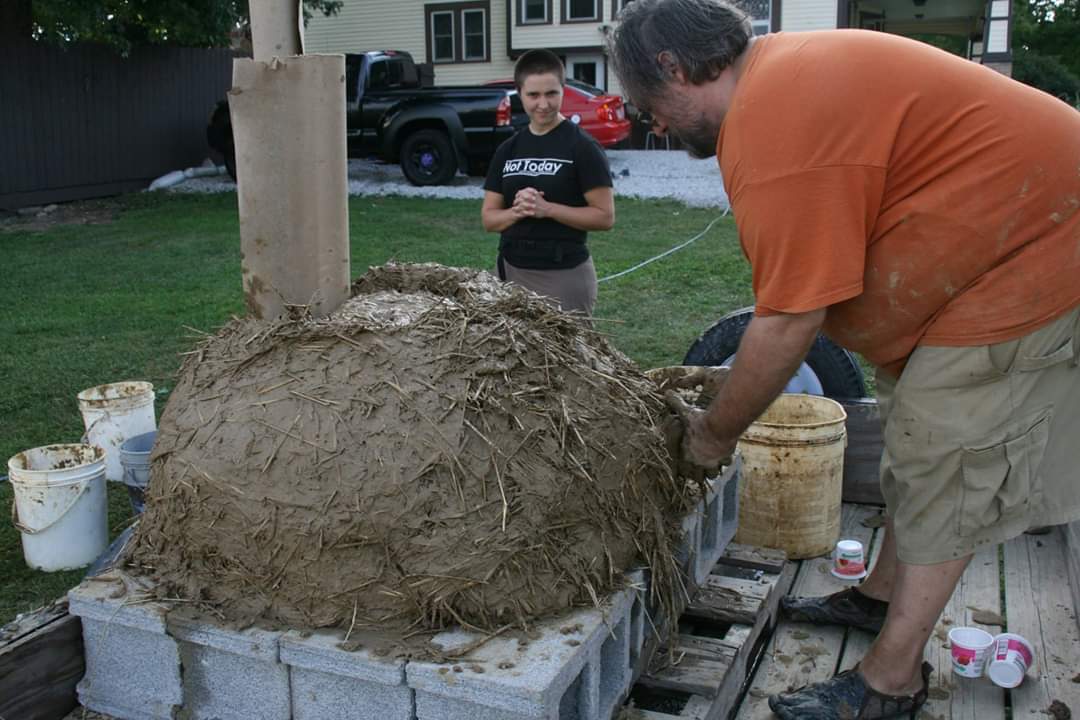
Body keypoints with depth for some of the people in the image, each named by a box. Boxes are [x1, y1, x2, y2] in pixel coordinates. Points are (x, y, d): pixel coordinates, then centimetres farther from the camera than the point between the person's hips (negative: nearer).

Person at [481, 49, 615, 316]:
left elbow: (605, 216, -9)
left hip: (564, 275, -5)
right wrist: (517, 211, -11)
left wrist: (548, 209, -18)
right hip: (511, 272, 5)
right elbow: (489, 218, 10)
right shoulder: (507, 150, 9)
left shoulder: (582, 147, -7)